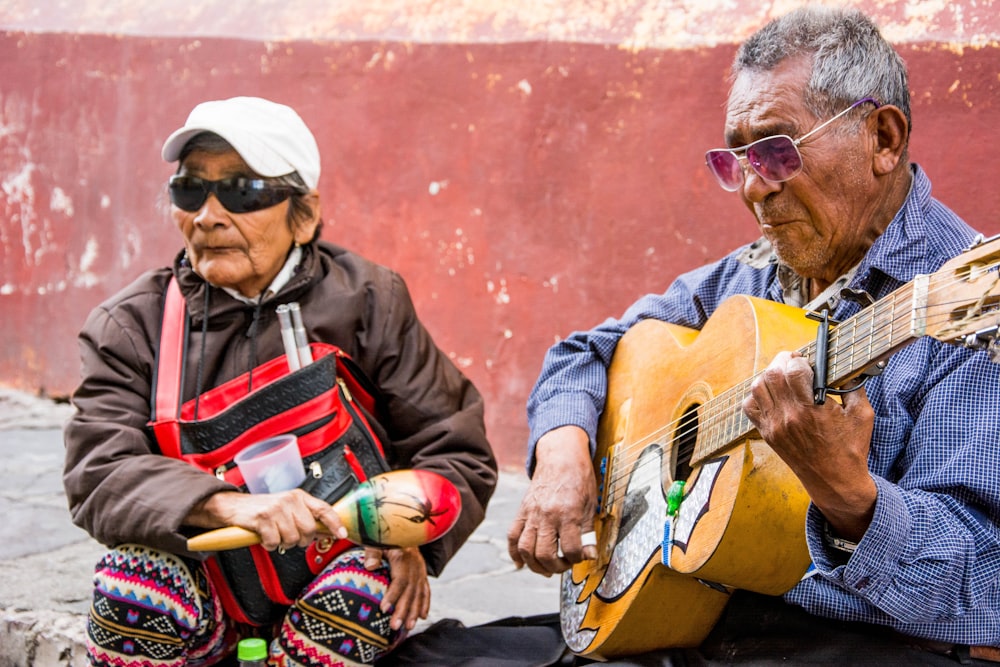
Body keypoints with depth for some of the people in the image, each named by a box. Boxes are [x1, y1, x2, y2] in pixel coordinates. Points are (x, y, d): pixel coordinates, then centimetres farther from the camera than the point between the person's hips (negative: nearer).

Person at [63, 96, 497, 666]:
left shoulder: (368, 303, -2)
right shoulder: (132, 324, -1)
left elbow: (459, 454, 0)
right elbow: (98, 473, -15)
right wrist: (229, 505, -33)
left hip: (332, 583, 0)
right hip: (210, 592, 0)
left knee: (366, 589, -32)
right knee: (131, 587, -30)